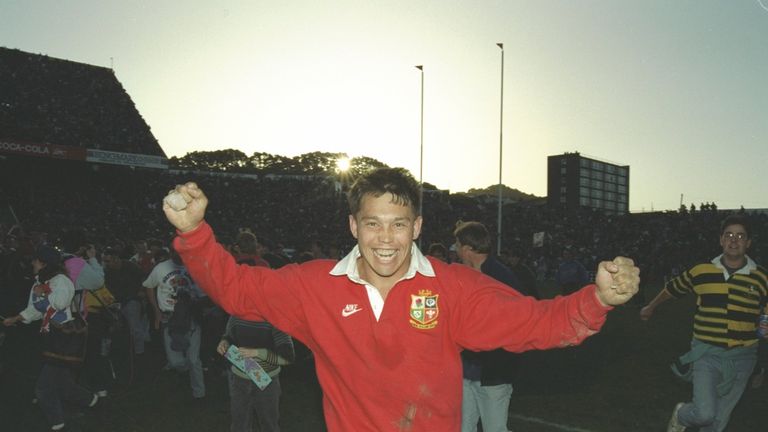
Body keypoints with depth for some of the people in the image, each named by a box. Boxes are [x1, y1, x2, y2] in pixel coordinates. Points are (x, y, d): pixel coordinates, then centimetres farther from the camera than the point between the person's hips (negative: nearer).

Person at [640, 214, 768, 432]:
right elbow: (672, 288, 17)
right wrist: (651, 307, 31)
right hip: (706, 353, -1)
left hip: (740, 359, 1)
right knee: (704, 414, -13)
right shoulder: (700, 272, -1)